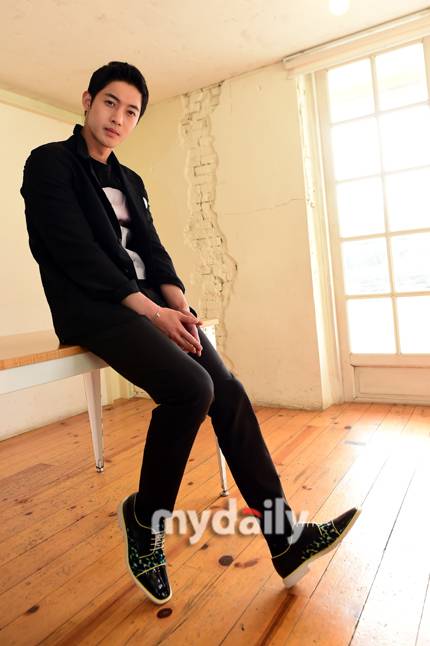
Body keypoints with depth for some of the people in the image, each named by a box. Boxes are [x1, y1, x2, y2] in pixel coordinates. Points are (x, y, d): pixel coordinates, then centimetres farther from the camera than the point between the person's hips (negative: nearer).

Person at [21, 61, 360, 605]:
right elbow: (76, 252, -12)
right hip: (95, 309, -6)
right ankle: (144, 519, -2)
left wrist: (177, 301, -8)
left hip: (150, 303, 7)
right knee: (190, 387, -29)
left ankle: (287, 537, -1)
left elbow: (152, 251, 13)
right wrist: (150, 309, -20)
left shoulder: (131, 182, 23)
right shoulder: (50, 164, 2)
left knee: (228, 391, -11)